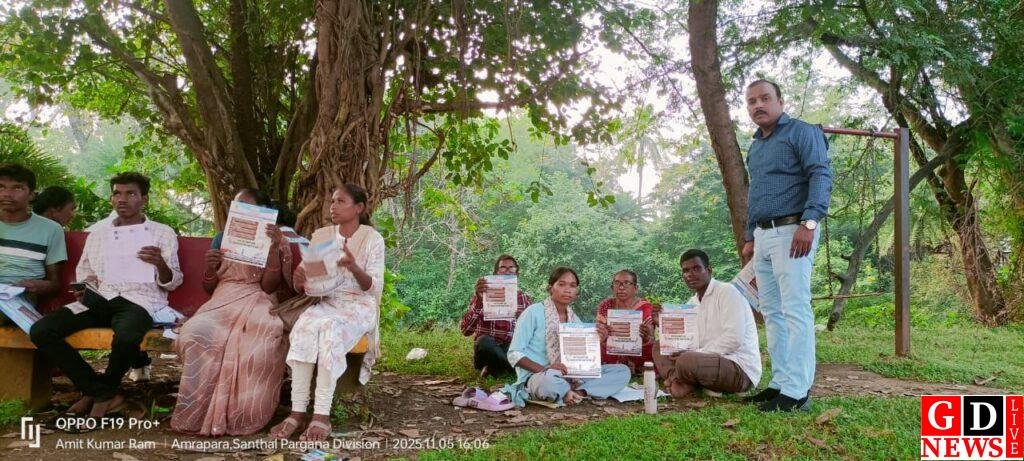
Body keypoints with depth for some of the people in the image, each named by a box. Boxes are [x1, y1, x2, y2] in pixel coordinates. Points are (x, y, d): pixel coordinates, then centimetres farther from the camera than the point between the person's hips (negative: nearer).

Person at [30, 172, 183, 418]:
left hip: (140, 299, -5)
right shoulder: (97, 235, 21)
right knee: (41, 331, -21)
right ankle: (103, 392, -10)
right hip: (100, 298, 5)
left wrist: (160, 264, -17)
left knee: (126, 339, -39)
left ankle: (101, 391, -5)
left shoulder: (163, 233, 10)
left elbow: (172, 283, 5)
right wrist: (83, 291, 3)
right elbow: (84, 276, 26)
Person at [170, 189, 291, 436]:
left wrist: (274, 248, -15)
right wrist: (210, 267, -3)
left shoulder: (274, 241, 9)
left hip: (256, 302, -3)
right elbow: (208, 288, 18)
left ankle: (239, 415, -27)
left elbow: (268, 286, -5)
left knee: (258, 339, -38)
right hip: (223, 301, 3)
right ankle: (201, 412, -24)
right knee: (196, 334, -32)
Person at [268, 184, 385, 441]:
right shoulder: (320, 236, 10)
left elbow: (373, 287, -9)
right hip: (326, 303, 3)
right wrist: (299, 280, -18)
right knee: (304, 325, -31)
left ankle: (322, 415, -34)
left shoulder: (373, 239, -2)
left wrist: (353, 266, -27)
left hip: (359, 306, -3)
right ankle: (297, 411, -32)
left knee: (330, 328, -36)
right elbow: (305, 285, 7)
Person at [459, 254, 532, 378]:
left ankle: (494, 368, -13)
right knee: (484, 341, -36)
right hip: (487, 349, -2)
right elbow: (465, 330, -8)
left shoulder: (524, 298, 14)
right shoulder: (482, 295, 6)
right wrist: (479, 299, -19)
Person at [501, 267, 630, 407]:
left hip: (571, 378, 7)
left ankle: (579, 392, -23)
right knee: (549, 381, -44)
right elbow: (514, 354, -10)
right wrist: (544, 369, -24)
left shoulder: (574, 319, 13)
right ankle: (578, 393, -14)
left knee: (622, 370, -6)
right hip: (535, 376, -7)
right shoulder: (534, 312, -6)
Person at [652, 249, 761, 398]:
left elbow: (734, 339, -20)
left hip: (741, 368, -9)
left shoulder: (727, 291, -9)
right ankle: (681, 384, -15)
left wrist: (697, 353, -20)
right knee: (659, 349, 8)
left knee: (686, 361, -34)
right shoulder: (693, 303, 16)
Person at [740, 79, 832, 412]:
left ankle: (797, 391, -9)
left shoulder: (802, 132, -2)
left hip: (791, 232, -9)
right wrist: (750, 238, 22)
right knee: (772, 313, 9)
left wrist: (809, 222, -25)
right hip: (763, 236, 9)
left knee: (795, 311, -10)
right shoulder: (755, 146, 22)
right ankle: (781, 382, 15)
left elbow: (821, 176, -14)